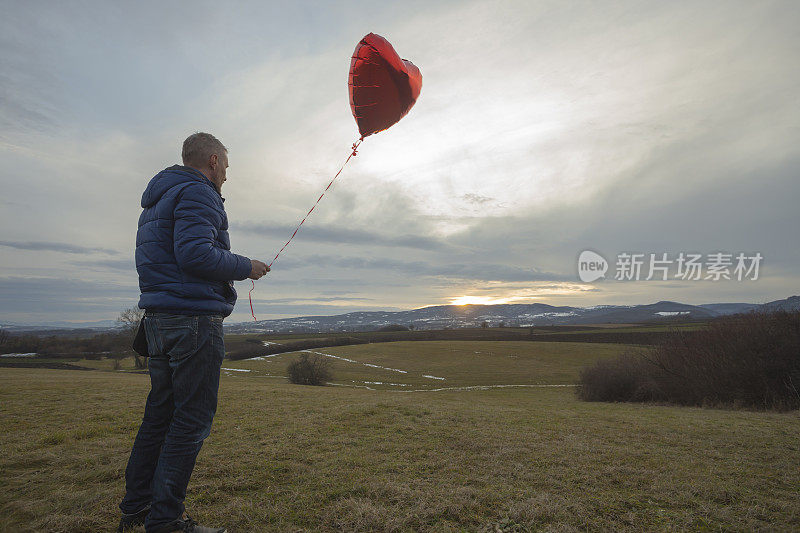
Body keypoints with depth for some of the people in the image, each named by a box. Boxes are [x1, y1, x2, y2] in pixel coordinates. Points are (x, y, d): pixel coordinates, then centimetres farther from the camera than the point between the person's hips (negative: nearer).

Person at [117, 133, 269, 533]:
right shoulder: (198, 193, -9)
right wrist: (245, 267, -9)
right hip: (194, 318, -10)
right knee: (192, 420, -2)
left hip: (158, 319, 10)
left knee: (159, 414, 16)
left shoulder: (157, 199, 23)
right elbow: (195, 253, -23)